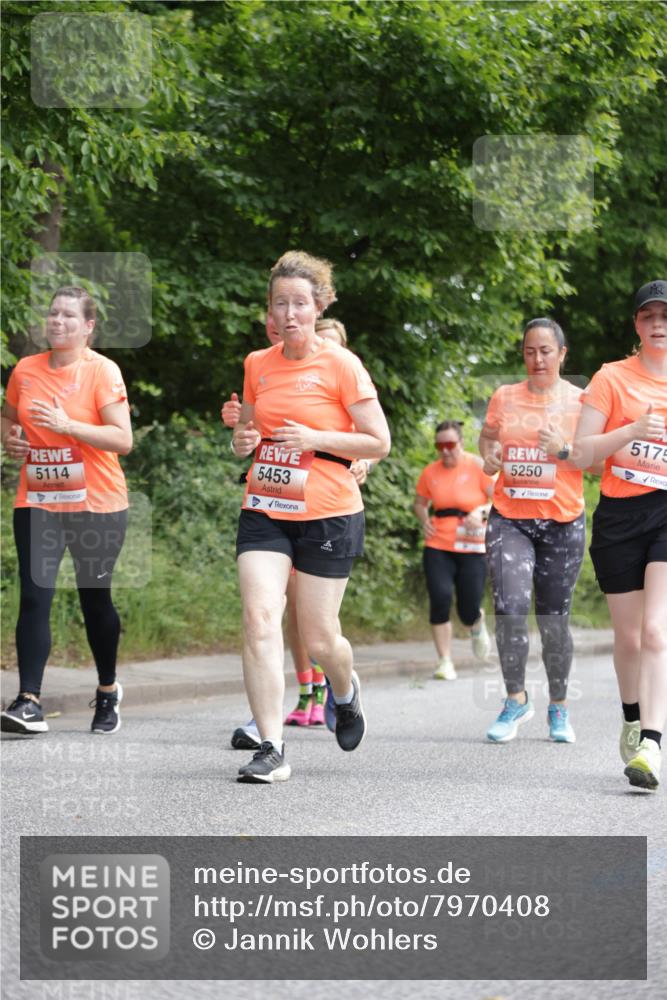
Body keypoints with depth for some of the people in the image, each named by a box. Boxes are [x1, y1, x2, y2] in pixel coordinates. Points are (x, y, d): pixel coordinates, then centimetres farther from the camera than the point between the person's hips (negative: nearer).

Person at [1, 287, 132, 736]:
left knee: (95, 599, 10)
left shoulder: (103, 371, -8)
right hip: (37, 504, 3)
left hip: (96, 505, -3)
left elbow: (123, 439, -15)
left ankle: (108, 691, 31)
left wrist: (67, 425, -24)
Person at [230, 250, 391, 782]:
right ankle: (272, 749, -12)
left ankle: (346, 691, 40)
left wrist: (313, 439, -17)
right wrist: (243, 441, -1)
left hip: (328, 513, -3)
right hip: (264, 511, 4)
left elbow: (379, 442, -5)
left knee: (319, 637, 3)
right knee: (259, 619, -14)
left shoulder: (341, 365, -6)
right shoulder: (258, 365, 8)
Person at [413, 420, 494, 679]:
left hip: (472, 548, -2)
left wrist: (482, 512, -25)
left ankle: (477, 624, 38)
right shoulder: (431, 472, 6)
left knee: (468, 611, -3)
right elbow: (419, 503, 20)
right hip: (438, 546, 2)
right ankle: (445, 662, -6)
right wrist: (424, 520, -1)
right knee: (440, 598, -16)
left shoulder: (478, 467, -4)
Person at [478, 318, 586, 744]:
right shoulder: (504, 397, 8)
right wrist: (489, 454, 0)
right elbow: (488, 437, 22)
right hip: (510, 520, 1)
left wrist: (564, 449, -16)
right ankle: (517, 700, -1)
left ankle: (559, 707, 22)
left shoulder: (580, 401, 2)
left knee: (554, 618, 4)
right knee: (510, 608, -17)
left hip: (562, 523, -1)